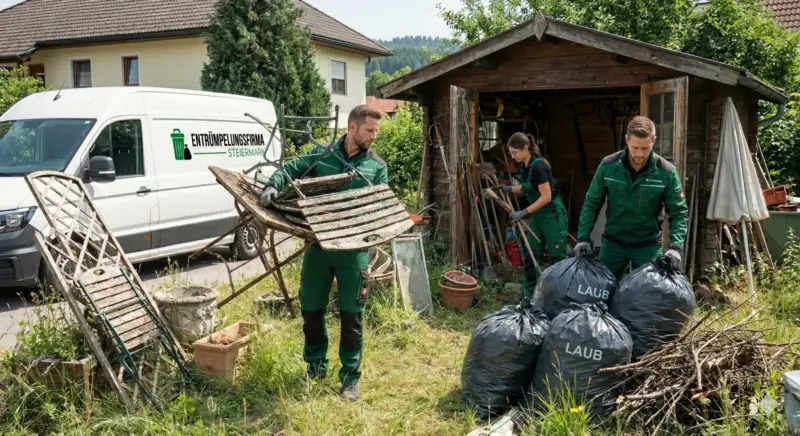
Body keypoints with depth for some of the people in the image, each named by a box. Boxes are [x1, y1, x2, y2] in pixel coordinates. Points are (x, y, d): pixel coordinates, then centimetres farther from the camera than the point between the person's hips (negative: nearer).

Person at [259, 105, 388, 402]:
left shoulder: (377, 166, 4)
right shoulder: (321, 154, 5)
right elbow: (291, 169, 4)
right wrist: (273, 185, -16)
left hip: (354, 250, -1)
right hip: (318, 245, 1)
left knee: (352, 315, 4)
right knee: (311, 310, 11)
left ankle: (350, 378, 19)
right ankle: (316, 366, 32)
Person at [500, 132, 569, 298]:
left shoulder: (538, 166, -23)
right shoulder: (524, 166, 4)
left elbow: (546, 197, -24)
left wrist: (524, 212, -22)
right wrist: (508, 188, 3)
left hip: (552, 215, -9)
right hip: (537, 216, 9)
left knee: (558, 258, -3)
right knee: (530, 257, 10)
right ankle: (529, 296, 18)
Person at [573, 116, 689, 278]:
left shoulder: (666, 172, -15)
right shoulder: (608, 166, -12)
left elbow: (679, 213, -8)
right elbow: (591, 204, -3)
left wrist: (675, 246, -23)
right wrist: (583, 237, -12)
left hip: (648, 246, -1)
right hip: (613, 242, 1)